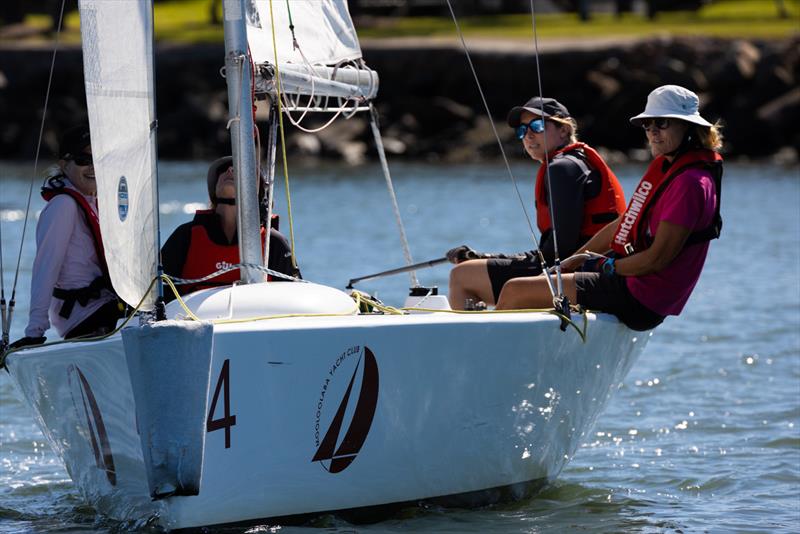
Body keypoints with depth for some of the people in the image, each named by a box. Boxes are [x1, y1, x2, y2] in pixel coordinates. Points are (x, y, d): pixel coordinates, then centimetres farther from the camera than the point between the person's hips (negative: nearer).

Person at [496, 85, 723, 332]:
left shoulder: (690, 183, -19)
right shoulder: (663, 167, 13)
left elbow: (657, 259, -22)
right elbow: (623, 226, 19)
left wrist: (609, 266, -8)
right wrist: (572, 262, 15)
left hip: (640, 300, -10)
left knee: (515, 291, -11)